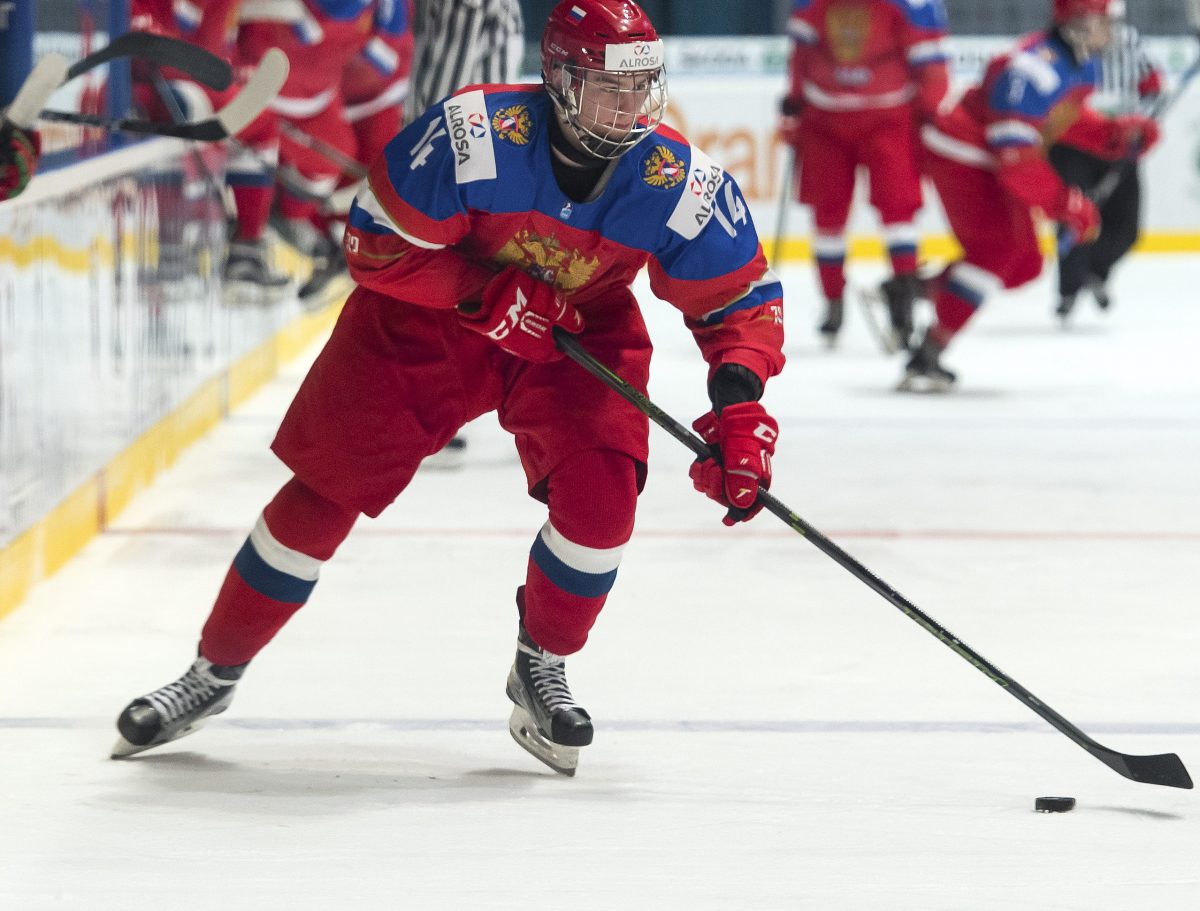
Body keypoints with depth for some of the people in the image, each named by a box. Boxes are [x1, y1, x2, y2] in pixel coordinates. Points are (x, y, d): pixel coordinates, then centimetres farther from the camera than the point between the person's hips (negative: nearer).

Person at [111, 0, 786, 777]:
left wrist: (741, 406, -28)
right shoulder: (476, 134, -31)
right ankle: (214, 673, 13)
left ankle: (541, 669, 7)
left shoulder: (680, 183, -23)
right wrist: (488, 293, -30)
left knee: (601, 501, -20)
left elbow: (744, 298, -13)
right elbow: (375, 245, -22)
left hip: (582, 334, 2)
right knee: (326, 489, -3)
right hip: (430, 313, -2)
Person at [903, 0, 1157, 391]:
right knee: (997, 247, -23)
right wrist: (1066, 205, -29)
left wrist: (1115, 132, 3)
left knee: (1024, 264, 9)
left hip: (994, 164, 10)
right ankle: (925, 358, -23)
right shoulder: (1035, 68, -29)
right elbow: (1016, 157, -32)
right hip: (962, 156, -10)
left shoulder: (1082, 65, 4)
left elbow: (1065, 116, 21)